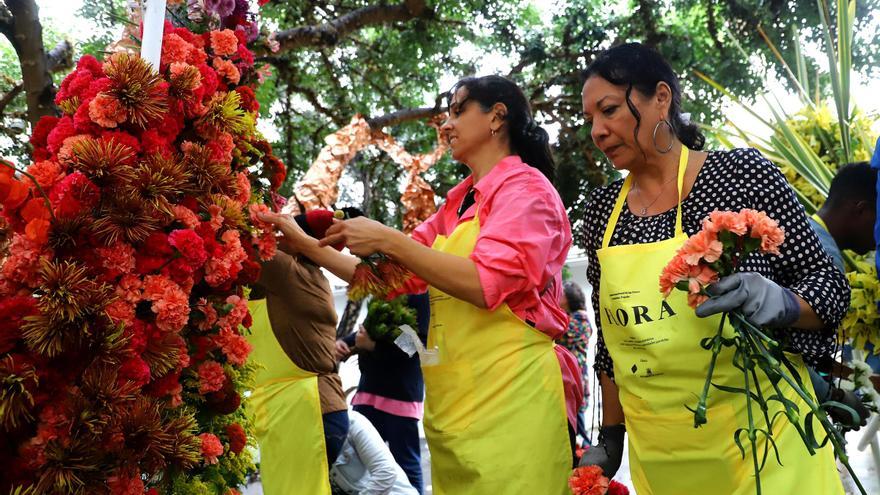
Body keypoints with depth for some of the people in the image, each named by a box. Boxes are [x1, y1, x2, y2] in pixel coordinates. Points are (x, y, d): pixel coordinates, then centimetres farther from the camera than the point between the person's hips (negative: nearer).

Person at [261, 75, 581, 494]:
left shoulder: (525, 187, -6)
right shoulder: (456, 203, 17)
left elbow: (487, 283, -19)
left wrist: (388, 240, -17)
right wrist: (306, 246, 12)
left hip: (509, 397, -7)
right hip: (452, 404, 7)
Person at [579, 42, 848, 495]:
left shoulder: (741, 172, -9)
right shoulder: (603, 208, 3)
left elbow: (830, 286, -6)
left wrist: (778, 303, -26)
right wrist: (609, 438, 10)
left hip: (758, 437, -4)